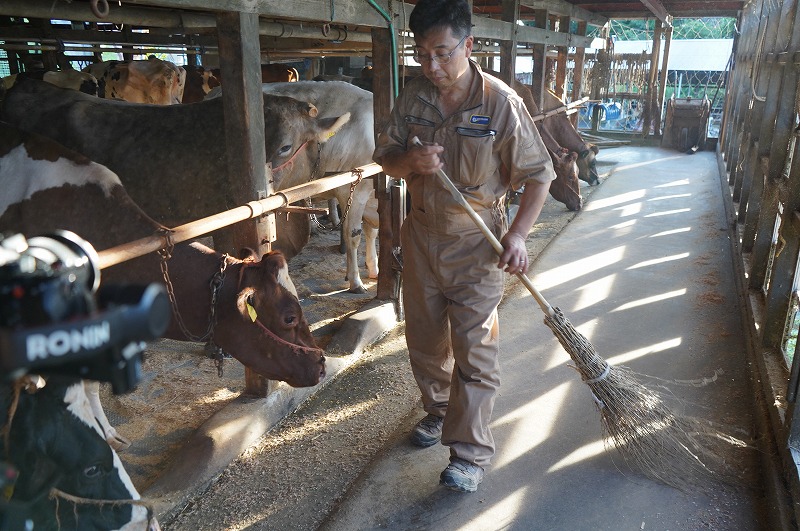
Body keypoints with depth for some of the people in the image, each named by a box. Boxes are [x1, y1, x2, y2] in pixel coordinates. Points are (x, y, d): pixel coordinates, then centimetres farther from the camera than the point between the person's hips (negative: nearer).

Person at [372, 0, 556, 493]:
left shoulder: (500, 102, -15)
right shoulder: (413, 97, -1)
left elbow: (539, 175, -9)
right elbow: (384, 156, 6)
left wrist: (517, 235, -19)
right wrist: (410, 161, -18)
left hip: (476, 245, -5)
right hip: (422, 236, 5)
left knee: (474, 350, 0)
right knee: (424, 337, 17)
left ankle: (471, 452, 12)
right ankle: (439, 409, 42)